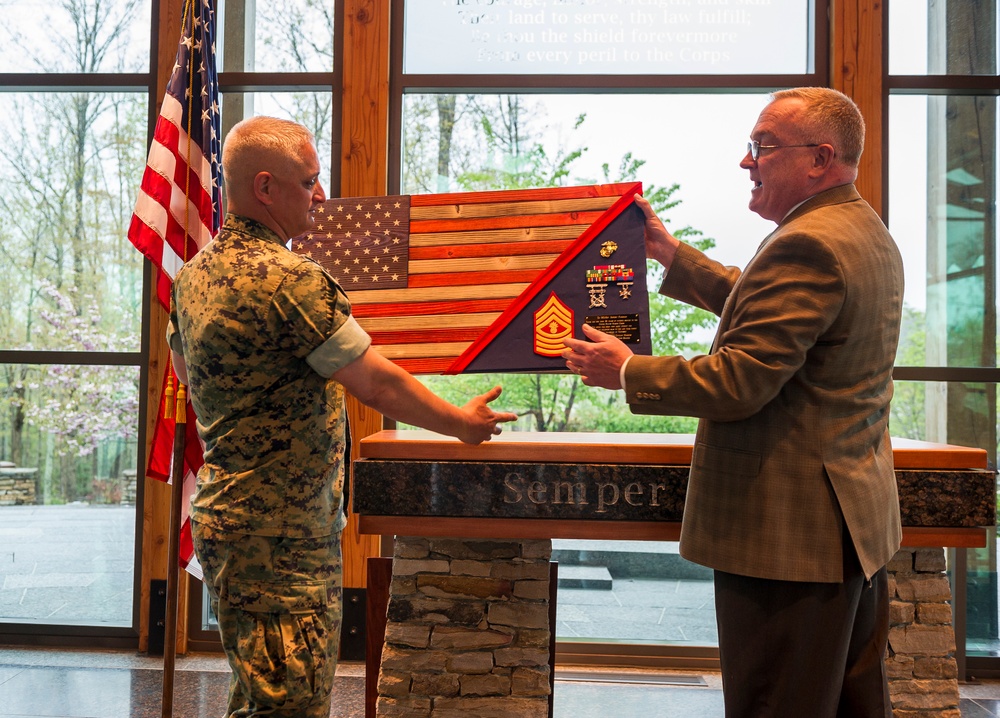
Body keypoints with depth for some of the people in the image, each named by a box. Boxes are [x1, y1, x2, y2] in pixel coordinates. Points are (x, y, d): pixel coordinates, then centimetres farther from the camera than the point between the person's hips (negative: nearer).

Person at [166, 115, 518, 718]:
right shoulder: (293, 279, -21)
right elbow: (379, 385, -18)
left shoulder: (193, 274, 9)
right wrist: (463, 424, -4)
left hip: (224, 516, 10)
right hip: (281, 536, -10)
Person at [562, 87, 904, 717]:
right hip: (858, 519, 11)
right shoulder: (869, 234, 13)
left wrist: (627, 372, -12)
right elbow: (762, 309, 22)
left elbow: (738, 383, -24)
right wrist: (670, 252, 21)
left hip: (792, 531, -11)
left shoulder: (807, 244, -21)